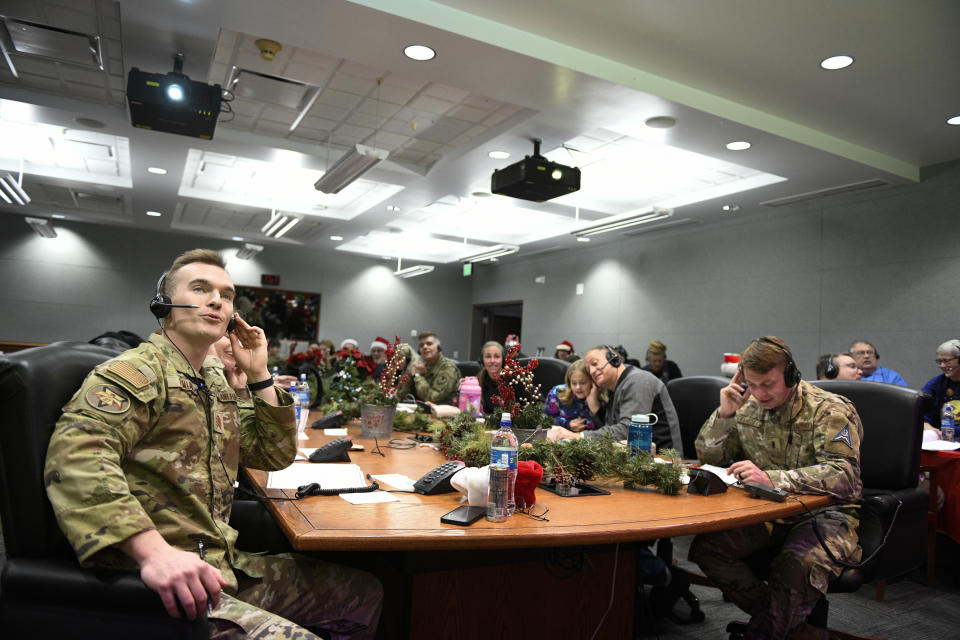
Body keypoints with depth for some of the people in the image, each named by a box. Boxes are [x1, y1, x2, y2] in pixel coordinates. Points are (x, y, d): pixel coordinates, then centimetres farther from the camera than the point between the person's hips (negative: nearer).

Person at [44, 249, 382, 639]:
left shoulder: (216, 385, 18)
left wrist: (259, 375, 9)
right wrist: (153, 550, -39)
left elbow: (276, 455, 20)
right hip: (157, 578, -8)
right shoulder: (135, 372, -10)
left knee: (366, 594, 8)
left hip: (222, 564, 9)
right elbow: (76, 453, -27)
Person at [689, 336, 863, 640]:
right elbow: (708, 456, 9)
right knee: (705, 547, -17)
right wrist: (725, 413, -8)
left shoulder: (829, 410, -12)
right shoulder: (749, 409, 5)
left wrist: (771, 477, -39)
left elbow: (844, 475, -27)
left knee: (800, 564, -38)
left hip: (825, 512, -5)